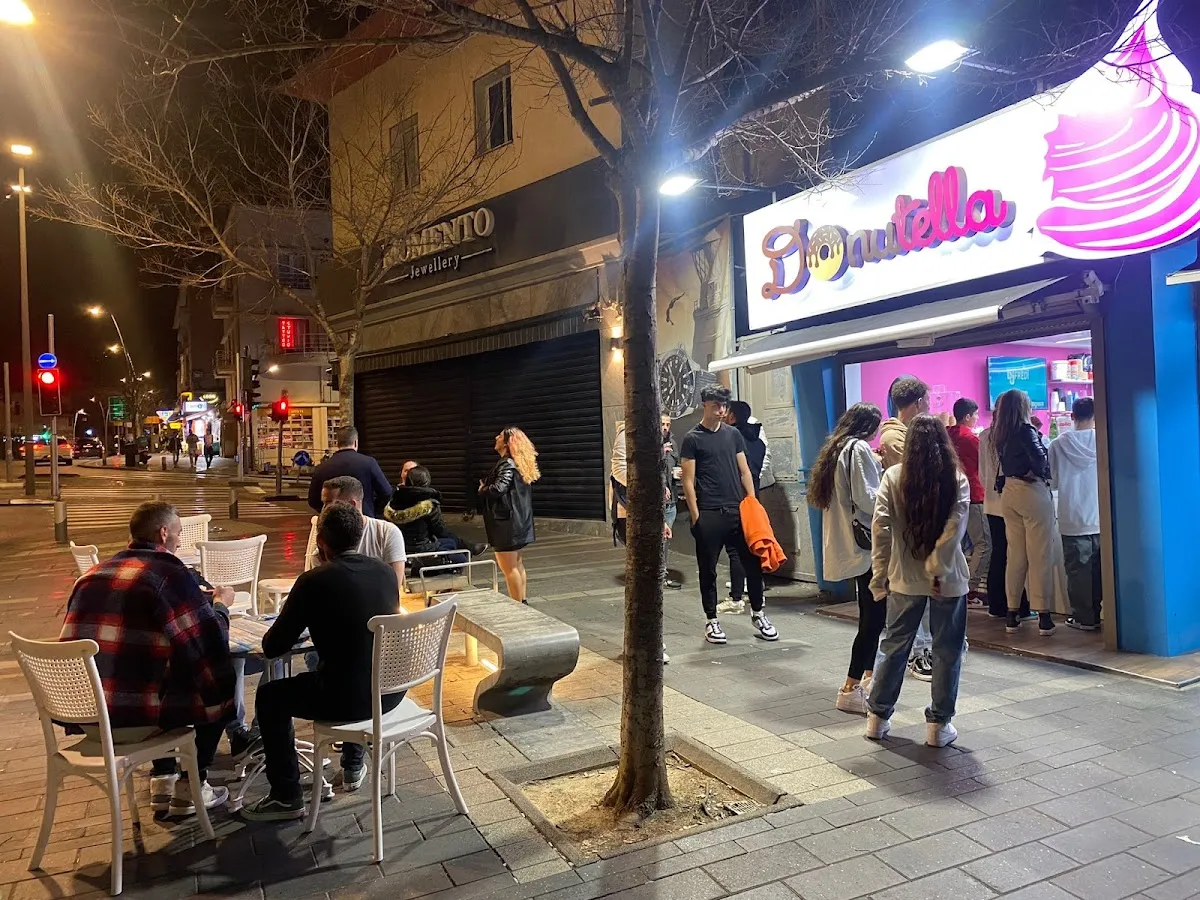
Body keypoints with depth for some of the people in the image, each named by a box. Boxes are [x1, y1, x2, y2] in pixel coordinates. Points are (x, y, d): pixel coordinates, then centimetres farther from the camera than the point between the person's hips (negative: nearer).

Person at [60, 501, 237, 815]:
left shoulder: (94, 574, 10)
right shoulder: (170, 573, -11)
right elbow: (212, 643, -9)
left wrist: (203, 600, 27)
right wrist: (220, 604, 11)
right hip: (130, 718, -7)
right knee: (220, 686, 14)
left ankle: (162, 782, 33)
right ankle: (191, 788, 19)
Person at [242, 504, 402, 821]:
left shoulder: (314, 581, -14)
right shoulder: (387, 572, 1)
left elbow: (272, 648, -6)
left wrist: (293, 622, 14)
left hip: (346, 699, -5)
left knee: (270, 696, 19)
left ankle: (286, 797, 24)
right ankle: (354, 764, 46)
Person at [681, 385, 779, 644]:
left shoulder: (733, 434, 11)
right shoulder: (693, 438, -2)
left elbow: (744, 471, 13)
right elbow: (688, 481, -4)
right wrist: (695, 516, -9)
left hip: (738, 510, 4)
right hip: (709, 515, -4)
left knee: (753, 562, 6)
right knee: (708, 569, 5)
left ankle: (757, 613, 23)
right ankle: (711, 620, 17)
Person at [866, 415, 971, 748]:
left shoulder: (893, 477, -5)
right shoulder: (957, 479, -5)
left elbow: (880, 528, -9)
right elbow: (955, 528, -16)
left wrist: (880, 576, -5)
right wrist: (937, 567, -14)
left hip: (904, 577, 1)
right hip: (947, 578, -1)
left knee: (894, 646, 13)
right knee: (947, 651, 12)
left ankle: (878, 717, 22)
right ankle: (939, 724, 18)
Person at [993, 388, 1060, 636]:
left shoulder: (1000, 433, 9)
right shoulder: (1026, 430, -12)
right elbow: (1040, 457, -25)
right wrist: (1036, 473, -6)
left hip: (1009, 493, 7)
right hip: (1032, 492, -7)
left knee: (1015, 554, 11)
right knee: (1040, 555, 0)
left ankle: (1012, 614, 15)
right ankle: (1043, 615, 3)